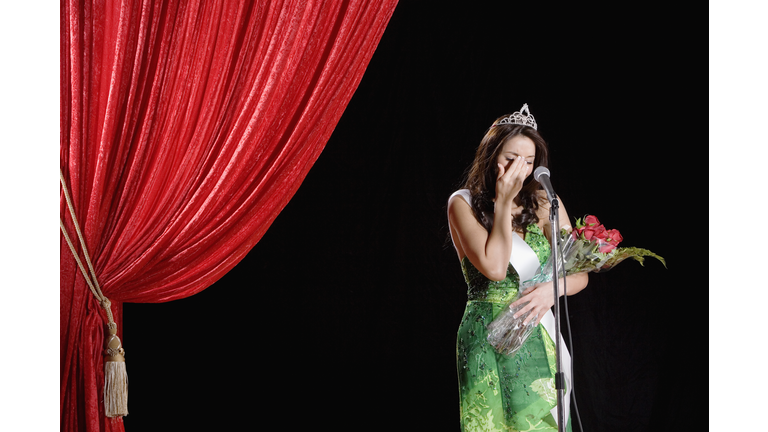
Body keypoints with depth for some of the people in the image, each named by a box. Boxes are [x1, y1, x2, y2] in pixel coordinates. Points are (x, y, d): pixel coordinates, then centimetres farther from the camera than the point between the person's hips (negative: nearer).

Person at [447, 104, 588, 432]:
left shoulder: (545, 203, 6)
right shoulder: (463, 203, -3)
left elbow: (579, 275, 5)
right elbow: (495, 268, -16)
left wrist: (552, 289, -17)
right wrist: (503, 202, -13)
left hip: (537, 338, 3)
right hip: (486, 339, -2)